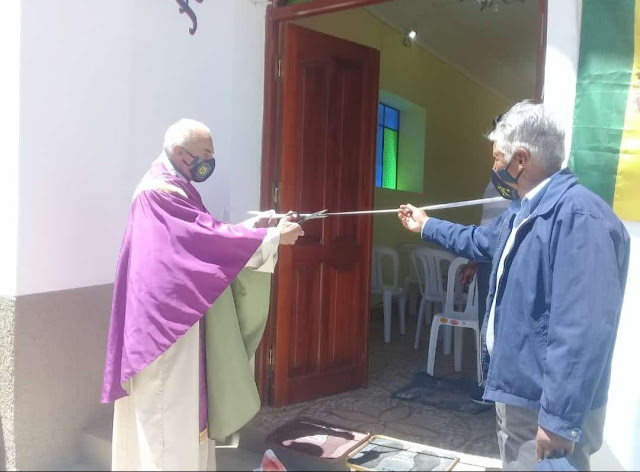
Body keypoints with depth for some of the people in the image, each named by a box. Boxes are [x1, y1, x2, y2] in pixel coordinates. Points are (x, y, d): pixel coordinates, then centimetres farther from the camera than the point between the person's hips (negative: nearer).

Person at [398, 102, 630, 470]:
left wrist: (560, 419, -30)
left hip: (546, 407, -10)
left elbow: (583, 328, -31)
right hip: (516, 392, 10)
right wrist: (426, 225, 38)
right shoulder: (523, 211, 10)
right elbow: (480, 242, 31)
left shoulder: (578, 215, -26)